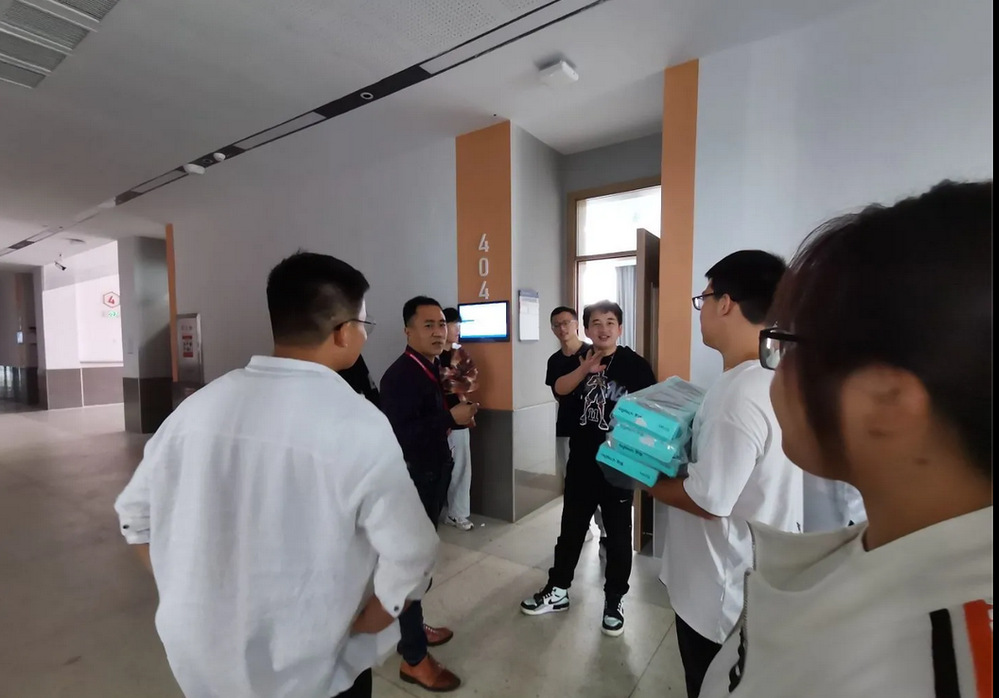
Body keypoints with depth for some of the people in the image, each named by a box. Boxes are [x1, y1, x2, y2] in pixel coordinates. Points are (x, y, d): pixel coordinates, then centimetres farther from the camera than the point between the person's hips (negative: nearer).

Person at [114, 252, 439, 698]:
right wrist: (361, 627, -5)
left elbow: (135, 513, 3)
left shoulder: (199, 404, -9)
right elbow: (409, 557, -22)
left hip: (201, 654, 5)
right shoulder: (359, 425, -25)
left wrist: (187, 599, 10)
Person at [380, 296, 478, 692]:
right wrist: (451, 418, -27)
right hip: (412, 481, -9)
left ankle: (412, 628, 40)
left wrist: (459, 410, -3)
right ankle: (414, 659, 20)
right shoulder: (400, 375, -21)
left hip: (431, 476, 9)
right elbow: (400, 434, -30)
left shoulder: (433, 369, 8)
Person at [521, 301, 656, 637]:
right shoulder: (580, 359, 3)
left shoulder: (635, 364, -8)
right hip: (581, 460, 3)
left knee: (618, 533, 11)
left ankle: (615, 599, 31)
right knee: (571, 527, 16)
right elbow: (560, 389, -12)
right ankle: (558, 590, 33)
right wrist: (586, 368, -27)